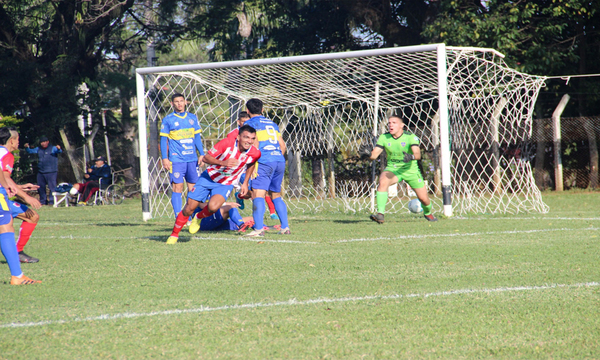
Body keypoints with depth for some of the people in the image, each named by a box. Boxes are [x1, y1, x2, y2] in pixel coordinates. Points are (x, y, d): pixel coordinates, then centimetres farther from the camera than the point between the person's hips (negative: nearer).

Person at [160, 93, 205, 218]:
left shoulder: (192, 118, 12)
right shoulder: (168, 120, 1)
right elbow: (163, 140, 1)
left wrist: (201, 154, 10)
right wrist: (164, 158, -6)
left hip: (192, 159, 4)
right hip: (176, 160, -4)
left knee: (193, 188, 5)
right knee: (177, 188, -7)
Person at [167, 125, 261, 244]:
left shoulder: (255, 153, -15)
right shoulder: (227, 143, -24)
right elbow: (206, 158, -20)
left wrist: (245, 183, 9)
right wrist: (223, 163, -37)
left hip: (226, 184, 1)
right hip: (209, 177, -1)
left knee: (213, 207, -28)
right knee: (189, 208, -3)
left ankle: (199, 217, 7)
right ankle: (174, 234, 20)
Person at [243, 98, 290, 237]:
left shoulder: (249, 124, 5)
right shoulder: (272, 124, 24)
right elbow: (282, 146, 21)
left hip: (265, 161, -7)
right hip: (280, 160, 7)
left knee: (257, 194, -14)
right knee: (276, 195, 18)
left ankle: (258, 229, -27)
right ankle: (285, 227, 13)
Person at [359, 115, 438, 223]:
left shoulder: (410, 137, -16)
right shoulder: (384, 138, -8)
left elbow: (418, 154, -29)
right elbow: (374, 154, -14)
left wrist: (411, 157, -52)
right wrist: (368, 154, -38)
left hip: (410, 169, -1)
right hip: (392, 169, 1)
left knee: (423, 198, 1)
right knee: (383, 182, -33)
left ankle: (427, 213, 37)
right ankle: (380, 213, -34)